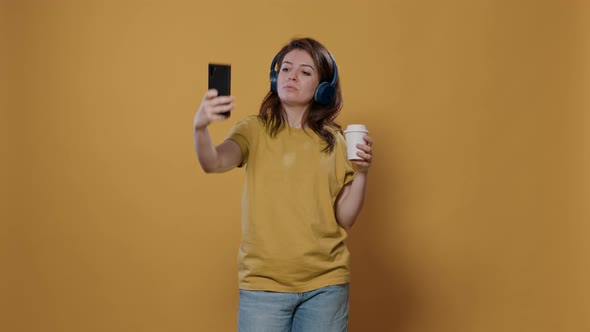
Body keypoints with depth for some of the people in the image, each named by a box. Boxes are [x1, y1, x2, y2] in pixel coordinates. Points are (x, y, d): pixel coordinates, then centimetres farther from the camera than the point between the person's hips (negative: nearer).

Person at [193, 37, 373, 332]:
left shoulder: (334, 140, 4)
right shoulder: (254, 130, -2)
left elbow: (345, 219, 4)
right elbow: (213, 163, -21)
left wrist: (361, 172, -10)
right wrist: (200, 127, -40)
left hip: (325, 284, 2)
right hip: (263, 284, -2)